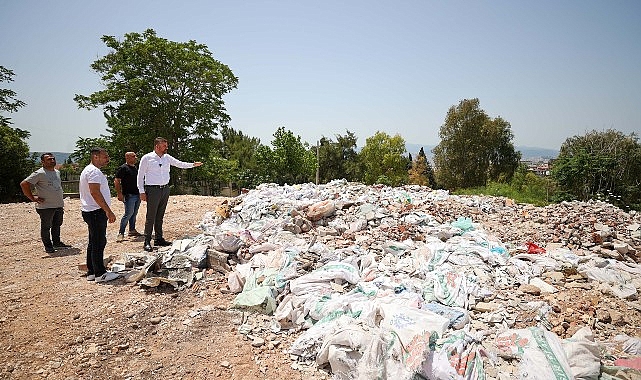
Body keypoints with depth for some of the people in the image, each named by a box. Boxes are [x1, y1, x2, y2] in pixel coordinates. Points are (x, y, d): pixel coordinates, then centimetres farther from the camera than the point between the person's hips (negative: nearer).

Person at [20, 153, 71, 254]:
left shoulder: (57, 172, 11)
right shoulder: (39, 173, -13)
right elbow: (24, 184, -17)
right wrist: (33, 198, -14)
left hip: (59, 205, 7)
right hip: (46, 206, -7)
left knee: (57, 225, 17)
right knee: (46, 227, 3)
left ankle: (57, 242, 29)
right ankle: (48, 246, 13)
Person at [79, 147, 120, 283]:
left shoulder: (88, 170, 20)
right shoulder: (94, 171, -15)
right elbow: (95, 192, -24)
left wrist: (106, 211, 23)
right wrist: (108, 211, -23)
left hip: (90, 211, 11)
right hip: (96, 212, -11)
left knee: (93, 242, 15)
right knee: (99, 243, -7)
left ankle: (91, 272, 22)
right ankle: (100, 274, -2)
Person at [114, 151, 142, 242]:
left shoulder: (135, 168, 16)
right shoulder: (123, 168, -8)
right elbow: (116, 182, -11)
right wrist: (119, 194, -17)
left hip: (137, 195, 8)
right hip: (129, 195, -8)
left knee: (134, 214, 12)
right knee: (128, 214, -10)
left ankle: (132, 230, 21)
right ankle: (121, 233, -3)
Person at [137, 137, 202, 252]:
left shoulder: (167, 157, 10)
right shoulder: (146, 158, -4)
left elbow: (179, 164, 18)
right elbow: (140, 175, -2)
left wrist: (193, 164, 8)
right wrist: (142, 191, -6)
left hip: (165, 189, 5)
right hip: (152, 190, -5)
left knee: (160, 215, 12)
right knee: (151, 216, -6)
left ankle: (159, 239, 20)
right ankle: (147, 241, 1)